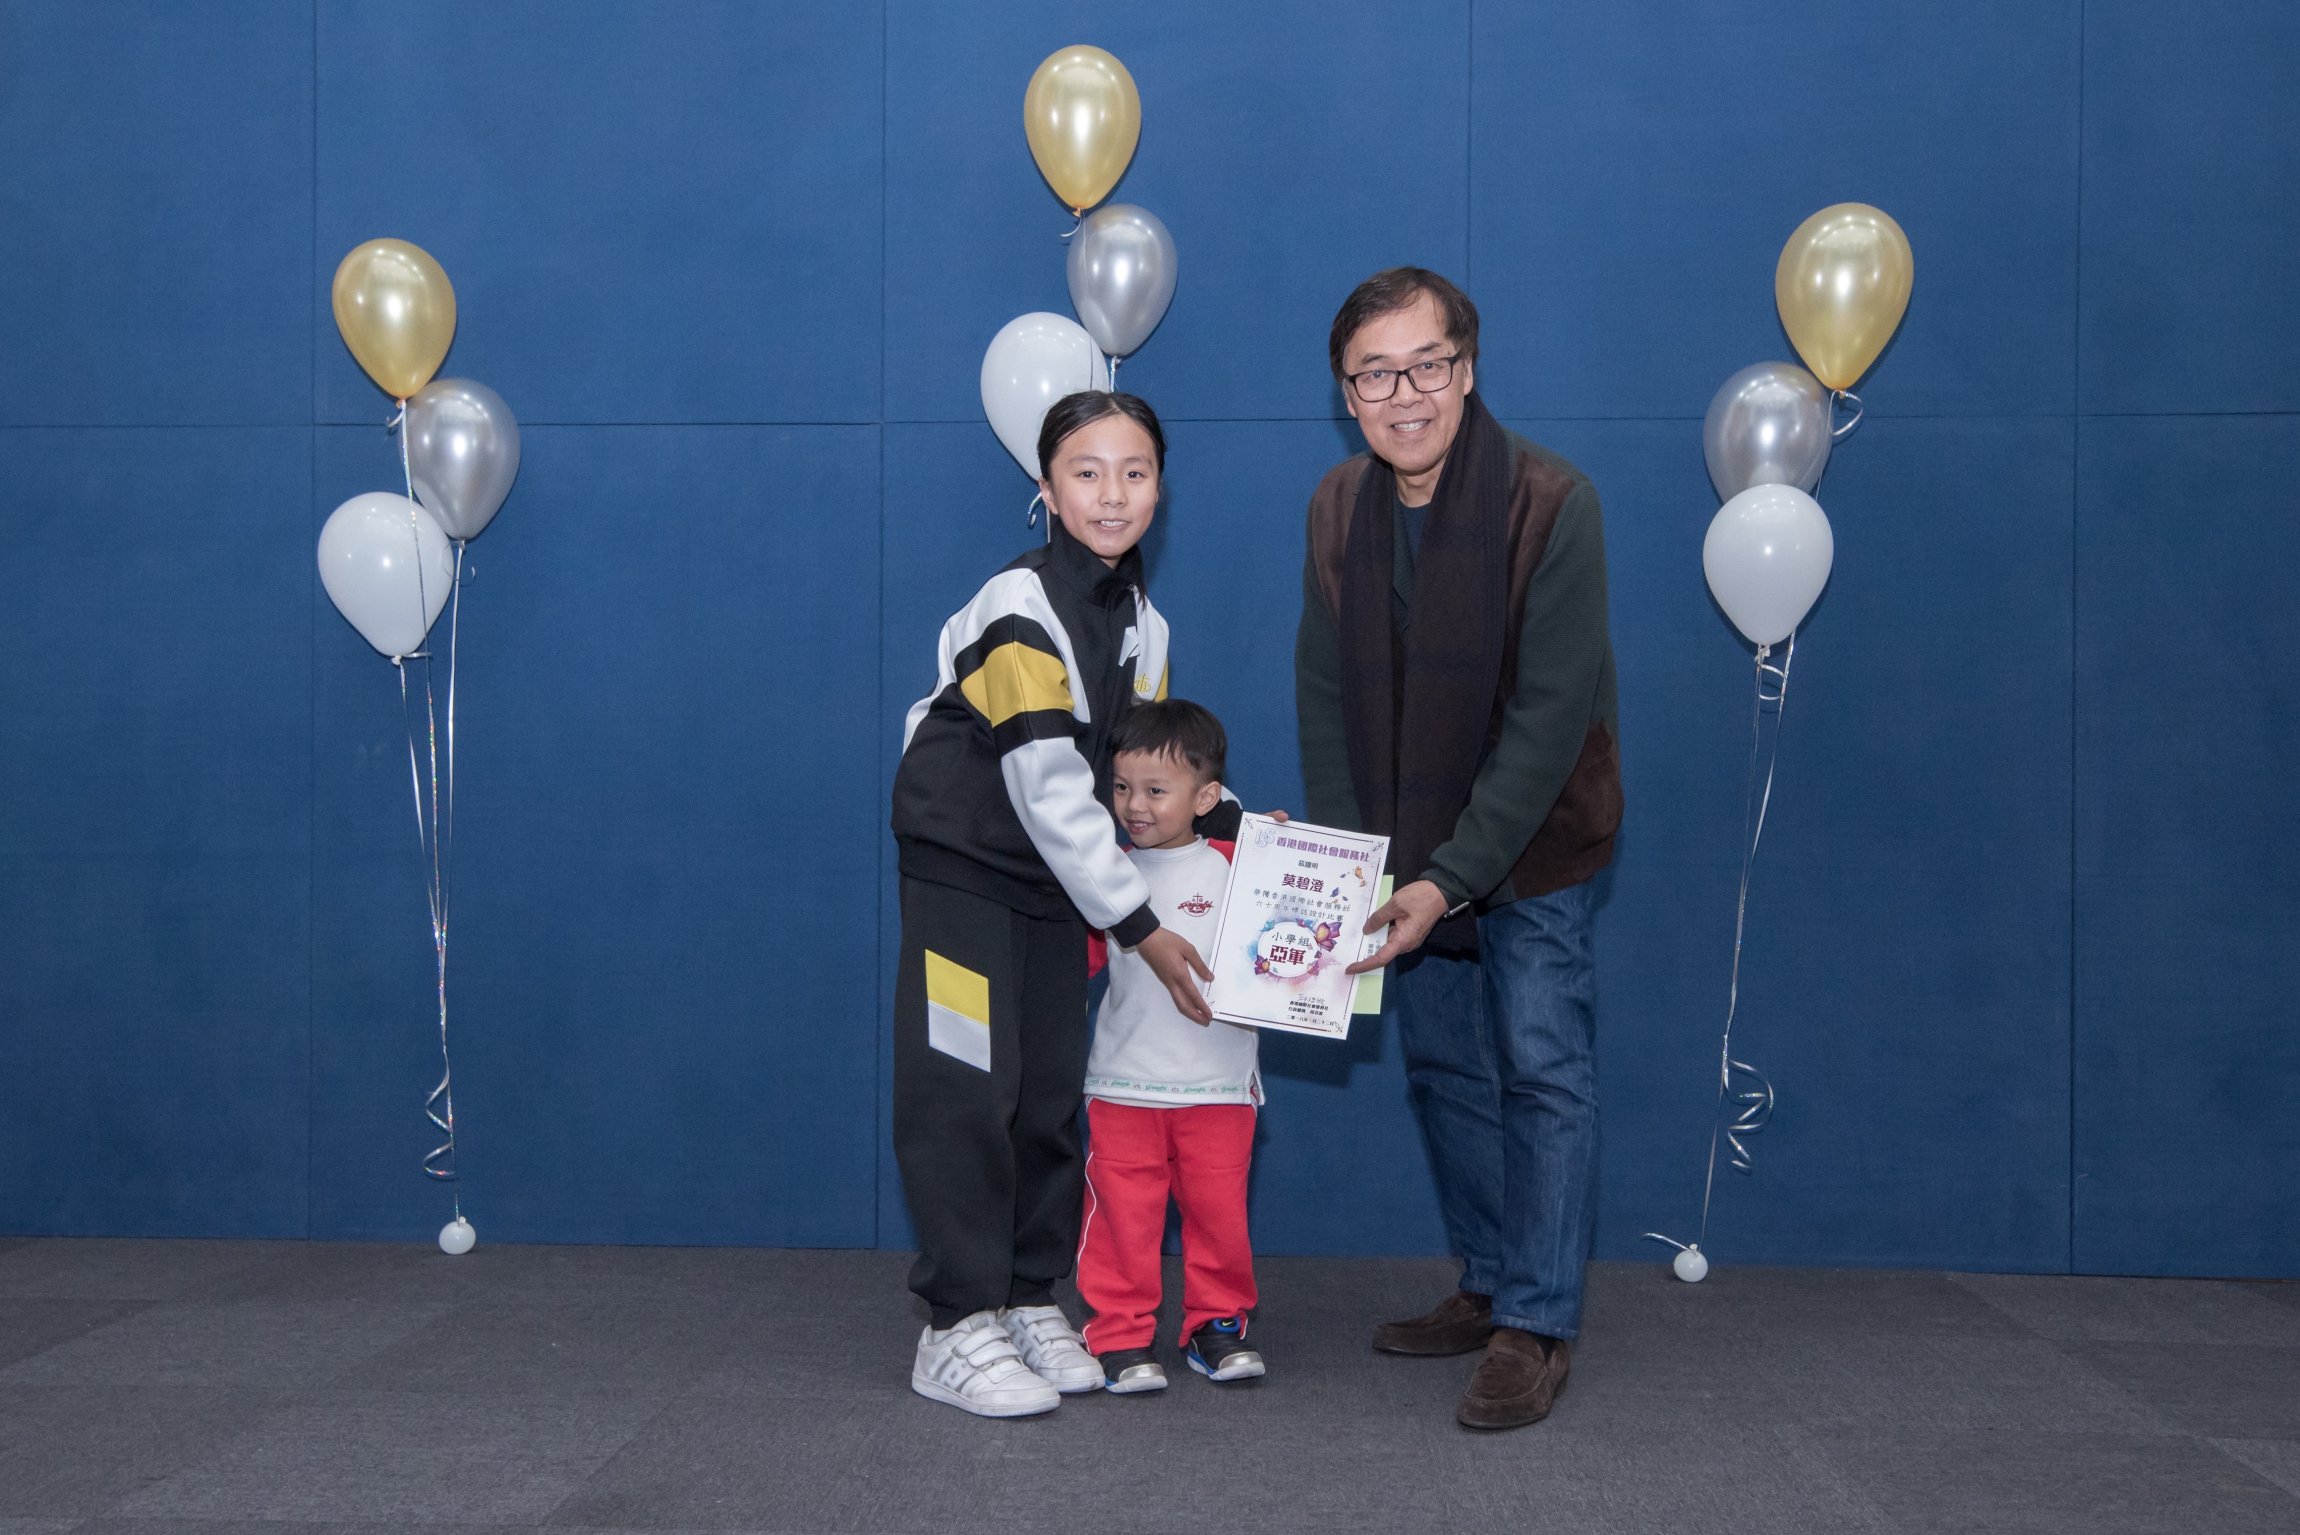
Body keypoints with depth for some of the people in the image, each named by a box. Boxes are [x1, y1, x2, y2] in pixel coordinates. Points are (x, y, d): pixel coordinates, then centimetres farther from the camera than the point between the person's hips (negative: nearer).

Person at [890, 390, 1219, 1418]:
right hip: (964, 872, -7)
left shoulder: (1142, 621, 5)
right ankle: (960, 1326, 2)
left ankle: (1031, 1301, 21)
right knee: (965, 1095, -7)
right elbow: (1050, 790, -22)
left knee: (1052, 1097, 9)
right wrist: (1141, 927, -19)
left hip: (1059, 880, 8)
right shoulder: (1020, 612, -20)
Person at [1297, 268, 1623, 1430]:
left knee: (1542, 1067, -3)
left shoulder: (1552, 502, -20)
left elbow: (1551, 712, -22)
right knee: (1443, 1067, 12)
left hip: (1530, 845, -5)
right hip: (1411, 854, 5)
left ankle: (1538, 1326, 8)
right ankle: (1488, 1286, 28)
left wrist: (1453, 877, -25)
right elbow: (1324, 693, 0)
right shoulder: (1337, 508, -3)